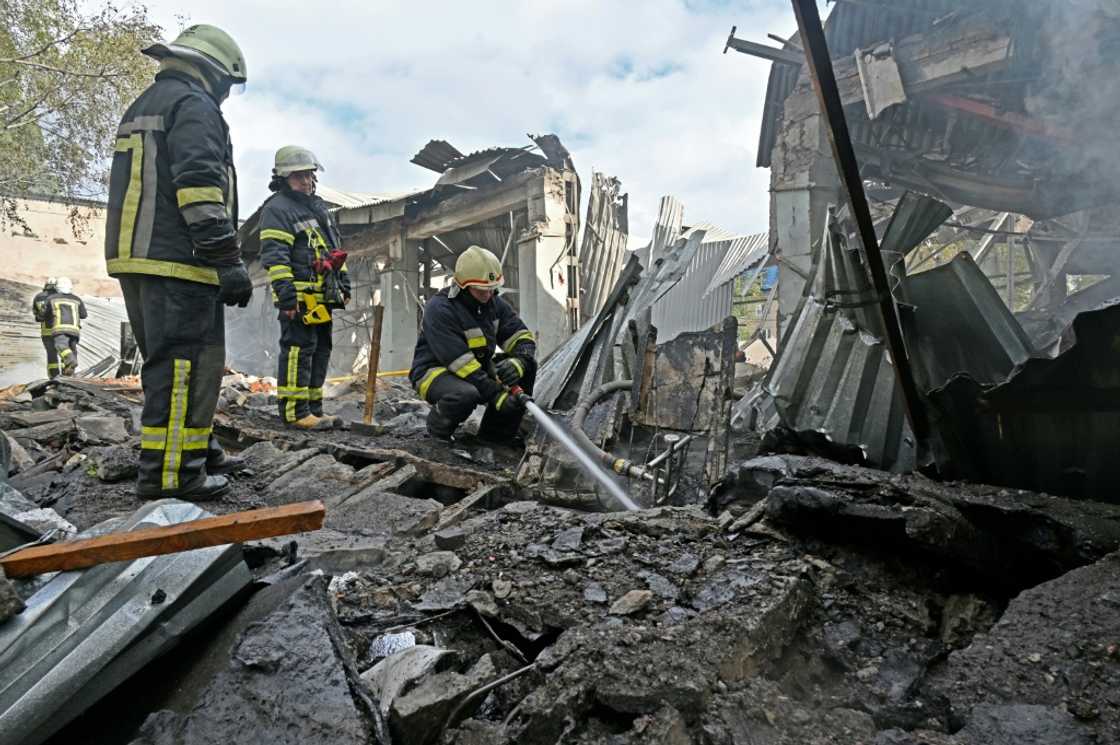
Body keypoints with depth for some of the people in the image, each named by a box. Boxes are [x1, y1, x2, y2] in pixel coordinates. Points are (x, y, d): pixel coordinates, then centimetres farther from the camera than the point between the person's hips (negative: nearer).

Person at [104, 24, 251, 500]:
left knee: (175, 364, 15)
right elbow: (200, 186, -18)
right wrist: (228, 262, -19)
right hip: (177, 261, -10)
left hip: (136, 258, 10)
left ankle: (196, 450, 24)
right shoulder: (194, 105, -5)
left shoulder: (143, 108, 27)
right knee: (184, 366, -9)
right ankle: (169, 473, -8)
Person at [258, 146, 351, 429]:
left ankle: (313, 409, 18)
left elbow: (335, 248, 27)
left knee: (320, 351, 11)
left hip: (322, 296, 9)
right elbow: (274, 255, -15)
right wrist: (285, 294, -22)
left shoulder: (318, 207, 22)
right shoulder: (277, 209, -6)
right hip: (299, 296, -9)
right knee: (298, 350, -10)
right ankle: (295, 411, -5)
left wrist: (344, 283, 20)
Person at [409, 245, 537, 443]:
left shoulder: (494, 303, 0)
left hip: (478, 369, 7)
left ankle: (497, 431, 0)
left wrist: (519, 362, -27)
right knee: (466, 394, -39)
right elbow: (459, 361, -28)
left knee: (526, 366, -10)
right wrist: (496, 393, -32)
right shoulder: (439, 309, -22)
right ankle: (439, 425, -4)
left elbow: (522, 337, -2)